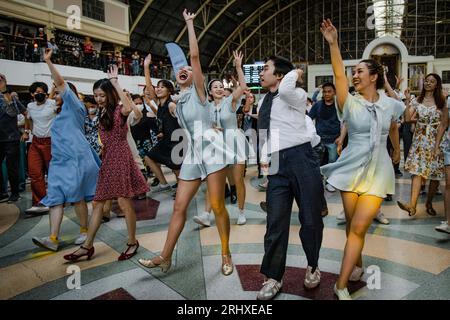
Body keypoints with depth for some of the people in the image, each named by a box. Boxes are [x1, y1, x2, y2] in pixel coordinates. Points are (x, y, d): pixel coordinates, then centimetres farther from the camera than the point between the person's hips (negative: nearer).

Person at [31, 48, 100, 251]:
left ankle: (84, 230, 10)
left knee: (76, 197, -5)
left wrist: (48, 61, -8)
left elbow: (61, 83, -8)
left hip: (75, 159, -8)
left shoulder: (74, 107, 1)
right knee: (55, 198, -3)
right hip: (60, 161, 9)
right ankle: (53, 239, -7)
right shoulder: (62, 114, 26)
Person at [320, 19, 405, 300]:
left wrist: (397, 151, 36)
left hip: (377, 171, 0)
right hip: (352, 169, 0)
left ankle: (341, 285, -1)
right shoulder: (350, 103, -3)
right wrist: (333, 43, -26)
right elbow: (339, 76, -17)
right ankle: (358, 265, 36)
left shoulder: (390, 105, 3)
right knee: (353, 225, 10)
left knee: (358, 227, -8)